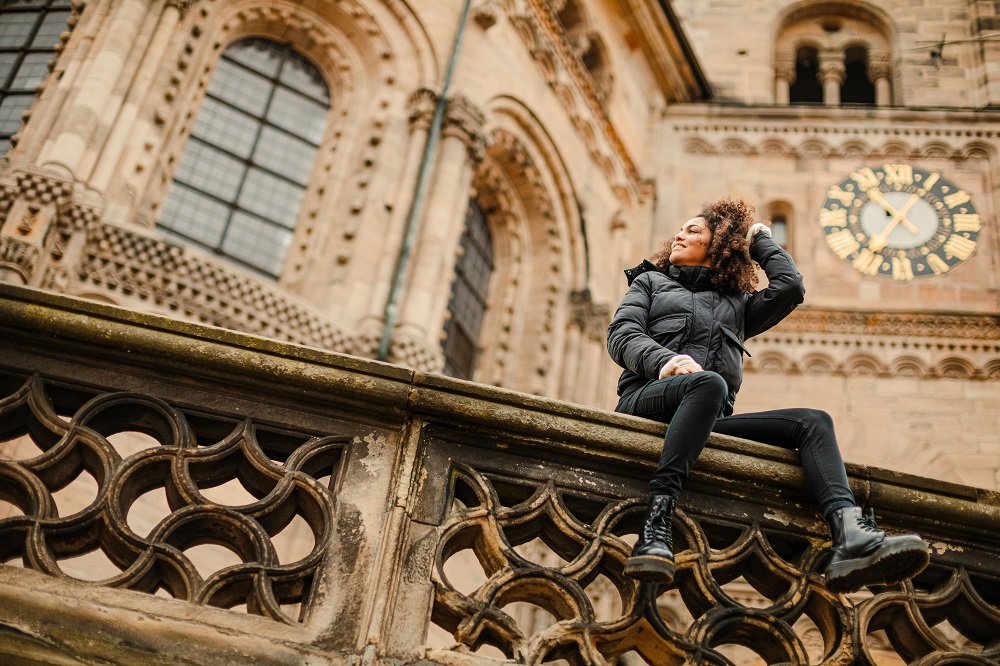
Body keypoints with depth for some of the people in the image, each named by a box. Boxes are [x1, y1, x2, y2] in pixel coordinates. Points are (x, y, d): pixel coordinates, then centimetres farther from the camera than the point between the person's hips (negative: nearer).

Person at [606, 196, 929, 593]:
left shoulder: (737, 303, 33)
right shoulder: (651, 282, 26)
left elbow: (789, 286, 18)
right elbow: (621, 333, 8)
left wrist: (759, 239, 33)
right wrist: (663, 359, -14)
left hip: (711, 421, 4)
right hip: (647, 400, -4)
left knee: (814, 422, -15)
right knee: (709, 383, -37)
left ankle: (851, 537, -41)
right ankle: (655, 530, -51)